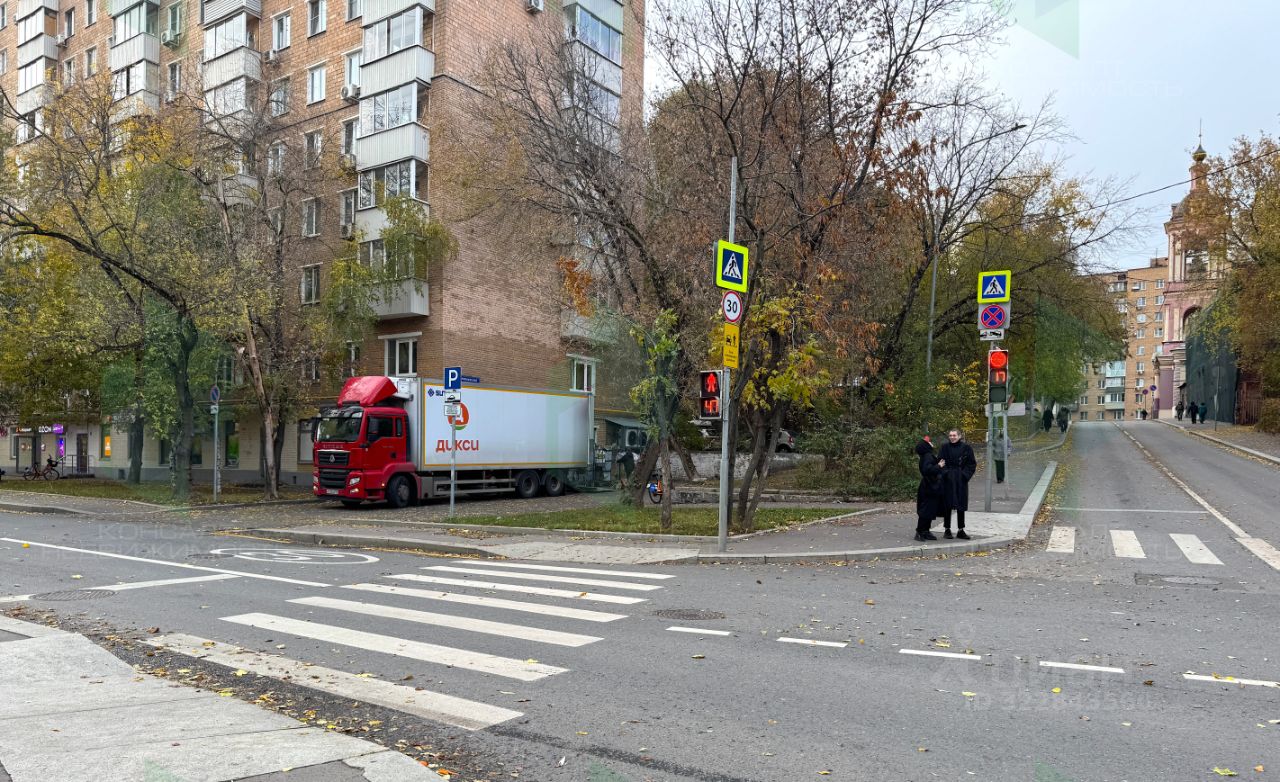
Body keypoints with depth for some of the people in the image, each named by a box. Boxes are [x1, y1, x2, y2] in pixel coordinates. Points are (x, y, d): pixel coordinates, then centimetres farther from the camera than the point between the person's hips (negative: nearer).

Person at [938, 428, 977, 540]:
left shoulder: (966, 448, 0)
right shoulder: (945, 447, 0)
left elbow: (972, 464, 3)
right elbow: (939, 462, 0)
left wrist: (965, 474, -7)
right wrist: (945, 473, -13)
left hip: (961, 480, 1)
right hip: (948, 480, -1)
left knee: (961, 505, 5)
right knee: (947, 505, 1)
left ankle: (960, 530, 13)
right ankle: (947, 529, 10)